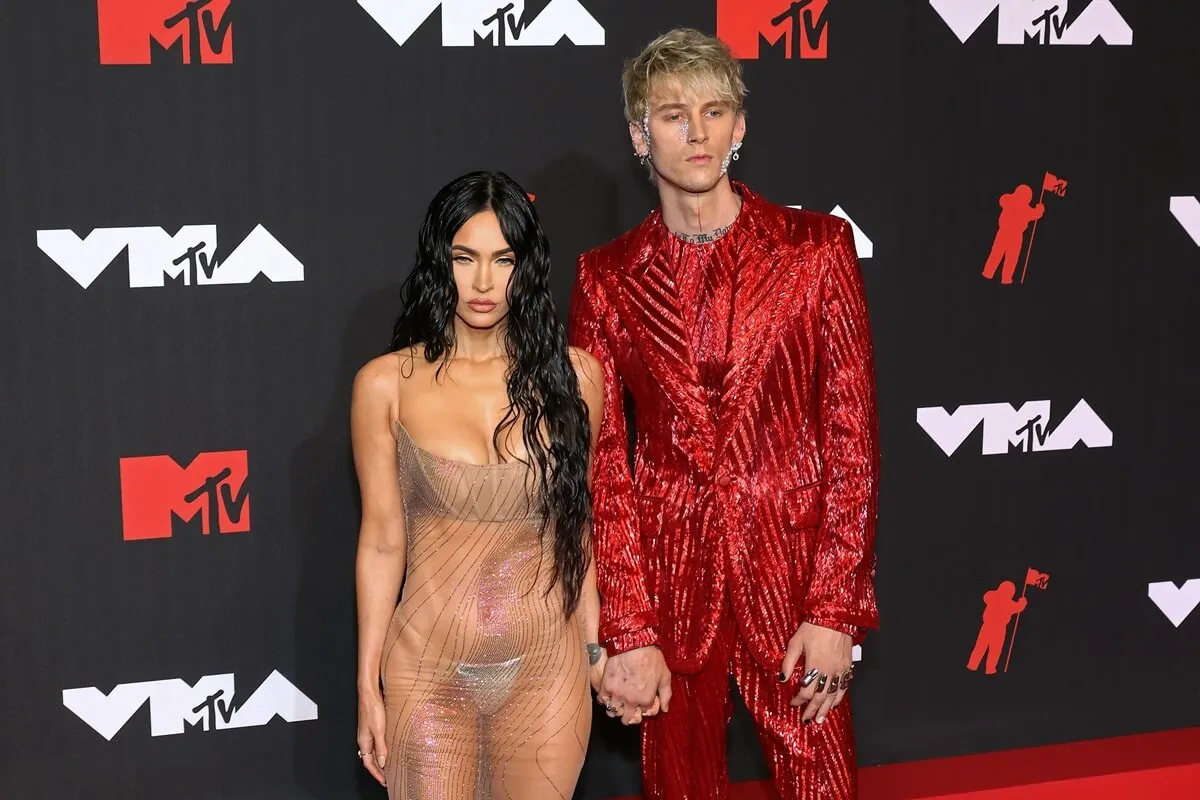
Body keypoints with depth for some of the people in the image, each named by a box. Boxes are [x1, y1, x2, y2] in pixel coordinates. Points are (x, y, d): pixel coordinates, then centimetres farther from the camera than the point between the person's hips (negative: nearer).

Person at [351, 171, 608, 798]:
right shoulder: (387, 385, -5)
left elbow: (578, 520, 7)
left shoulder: (571, 376, -2)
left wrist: (594, 644, 6)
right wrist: (368, 686, 1)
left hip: (546, 669, 1)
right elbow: (382, 540, 0)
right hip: (429, 670, -1)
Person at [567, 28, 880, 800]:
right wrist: (626, 633, -7)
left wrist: (835, 609, -9)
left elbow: (853, 432, -3)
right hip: (668, 572, 1)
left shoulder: (815, 246, -1)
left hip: (793, 565, -1)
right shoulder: (608, 276, 2)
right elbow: (600, 461, -1)